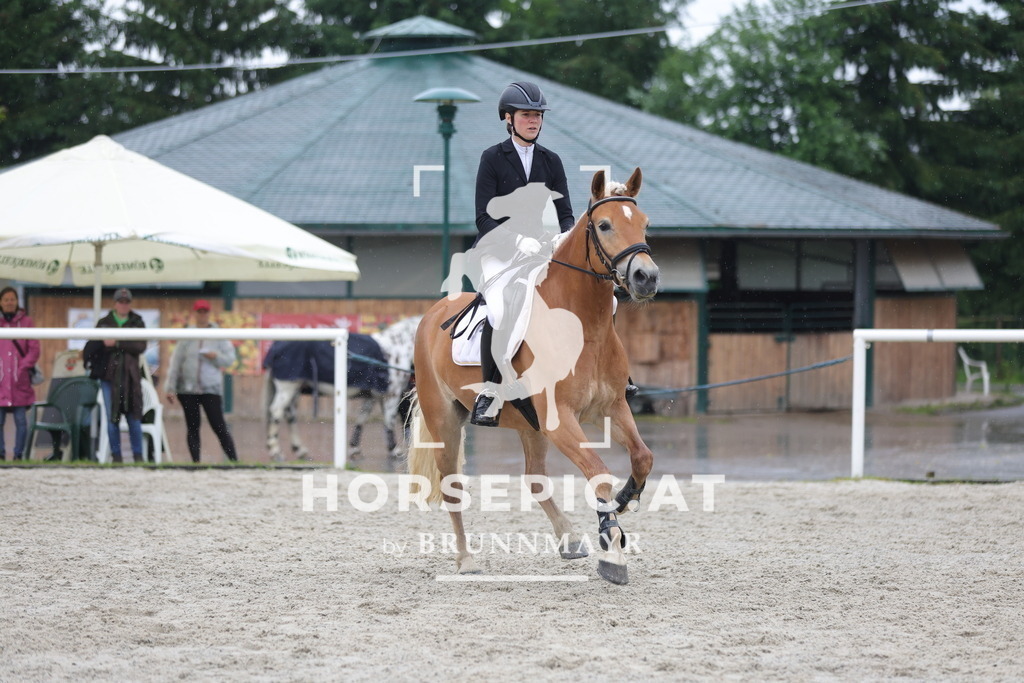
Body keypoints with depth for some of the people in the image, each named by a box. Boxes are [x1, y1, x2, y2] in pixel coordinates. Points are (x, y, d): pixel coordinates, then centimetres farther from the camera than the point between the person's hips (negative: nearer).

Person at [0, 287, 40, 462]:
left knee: (21, 420, 0)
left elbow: (34, 349, 4)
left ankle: (19, 454, 6)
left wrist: (23, 367, -8)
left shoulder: (26, 322, 6)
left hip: (20, 381, -1)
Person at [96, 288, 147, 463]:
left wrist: (117, 343, -14)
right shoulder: (104, 323, 10)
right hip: (109, 375, 0)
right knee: (112, 417, 0)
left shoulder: (137, 323, 9)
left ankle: (138, 455, 6)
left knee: (134, 417, -1)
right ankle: (116, 456, 6)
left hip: (130, 376, 0)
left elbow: (141, 346, -5)